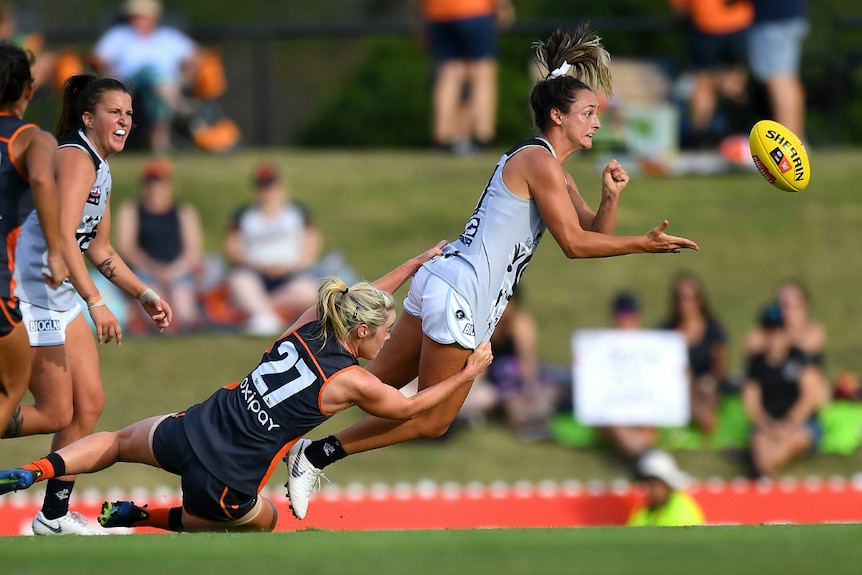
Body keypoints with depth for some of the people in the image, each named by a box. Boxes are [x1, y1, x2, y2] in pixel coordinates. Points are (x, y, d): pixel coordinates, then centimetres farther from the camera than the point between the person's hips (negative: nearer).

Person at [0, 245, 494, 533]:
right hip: (224, 481, -5)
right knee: (263, 521, 28)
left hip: (188, 433, 5)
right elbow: (409, 408, 8)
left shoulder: (307, 327, 3)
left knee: (120, 441, 32)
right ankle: (143, 517, 14)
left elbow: (363, 301, 23)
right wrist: (469, 373, 17)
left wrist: (417, 263, 31)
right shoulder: (352, 383, -11)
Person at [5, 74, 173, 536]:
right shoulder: (75, 159, -16)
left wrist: (145, 296, 22)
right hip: (31, 296, -10)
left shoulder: (101, 169, 15)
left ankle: (54, 515, 15)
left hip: (62, 302, 10)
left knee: (89, 404, 8)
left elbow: (98, 248, 26)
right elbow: (62, 237, -27)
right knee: (56, 415, -7)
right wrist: (95, 303, -32)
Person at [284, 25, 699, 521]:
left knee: (379, 382, 12)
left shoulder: (556, 174, 20)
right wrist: (643, 244, -12)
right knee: (432, 420, -3)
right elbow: (574, 244, -14)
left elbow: (595, 234, 19)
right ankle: (318, 454, -3)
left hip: (443, 282, 10)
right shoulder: (538, 160, -11)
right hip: (459, 296, -10)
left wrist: (610, 198, 1)